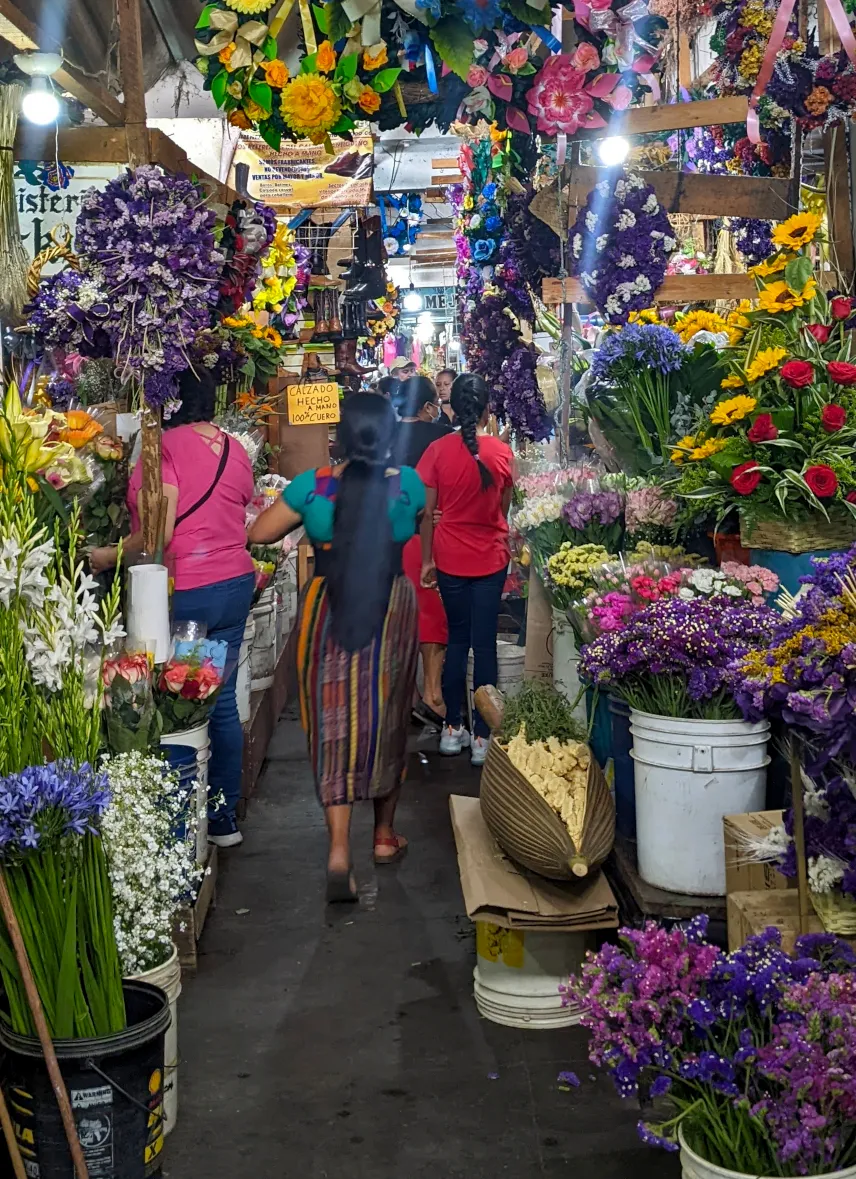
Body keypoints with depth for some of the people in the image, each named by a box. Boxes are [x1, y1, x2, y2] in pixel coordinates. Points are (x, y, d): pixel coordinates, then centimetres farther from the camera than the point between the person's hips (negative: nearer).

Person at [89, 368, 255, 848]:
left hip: (186, 592, -7)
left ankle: (215, 819, 15)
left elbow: (157, 534, -20)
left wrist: (109, 556, -6)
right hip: (236, 584, 7)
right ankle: (225, 812, 23)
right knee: (223, 701, 14)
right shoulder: (234, 447, 7)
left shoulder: (166, 446, -15)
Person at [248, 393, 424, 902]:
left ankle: (339, 847, -9)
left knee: (336, 725, 4)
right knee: (385, 718, 15)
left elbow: (259, 534, 1)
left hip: (329, 611, 0)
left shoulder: (313, 485, -7)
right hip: (391, 612, 0)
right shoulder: (407, 484, -7)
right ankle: (385, 835, 30)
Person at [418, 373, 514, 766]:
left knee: (457, 639, 14)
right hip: (491, 559, -1)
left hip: (450, 558, 1)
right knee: (485, 645, 3)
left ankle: (452, 729, 18)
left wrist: (427, 559, 5)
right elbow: (504, 509, 5)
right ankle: (481, 737, 6)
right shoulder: (502, 452, -7)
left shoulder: (438, 450, -9)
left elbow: (427, 511, -5)